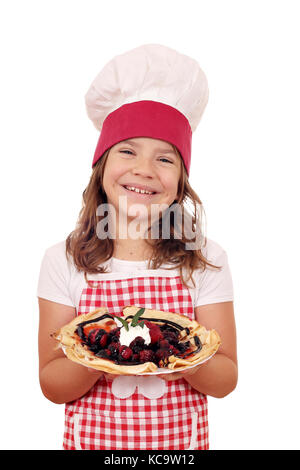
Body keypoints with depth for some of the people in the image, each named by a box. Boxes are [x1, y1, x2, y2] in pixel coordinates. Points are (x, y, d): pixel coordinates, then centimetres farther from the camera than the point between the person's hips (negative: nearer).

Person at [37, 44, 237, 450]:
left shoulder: (206, 259, -11)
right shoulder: (64, 260, -11)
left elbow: (226, 380, -9)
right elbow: (51, 384, -8)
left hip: (182, 440, 1)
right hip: (92, 439, 0)